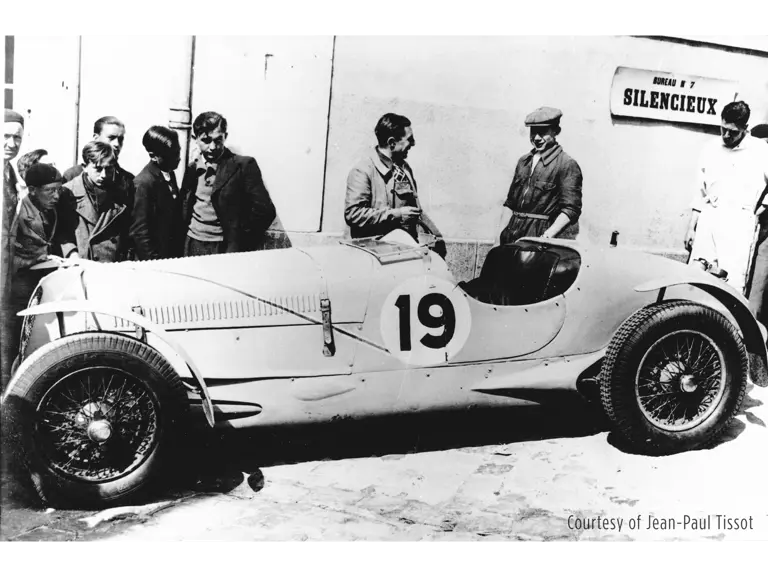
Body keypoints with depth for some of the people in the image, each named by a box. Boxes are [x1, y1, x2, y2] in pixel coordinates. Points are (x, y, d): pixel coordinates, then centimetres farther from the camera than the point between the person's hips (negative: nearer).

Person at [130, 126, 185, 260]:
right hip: (157, 256, -7)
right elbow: (139, 231, -18)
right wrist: (153, 263, -17)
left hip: (175, 254, 7)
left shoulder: (169, 174, 4)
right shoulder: (144, 182, -18)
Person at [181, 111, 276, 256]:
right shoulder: (192, 168, 10)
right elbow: (185, 209, 18)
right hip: (191, 245, 5)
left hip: (226, 249, -5)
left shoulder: (244, 165, -8)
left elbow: (265, 210, -13)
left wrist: (238, 243, -8)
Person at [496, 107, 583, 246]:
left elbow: (571, 209, -9)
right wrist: (499, 236, 13)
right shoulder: (523, 161, 17)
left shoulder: (568, 165, -2)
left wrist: (549, 234, -21)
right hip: (514, 235, 5)